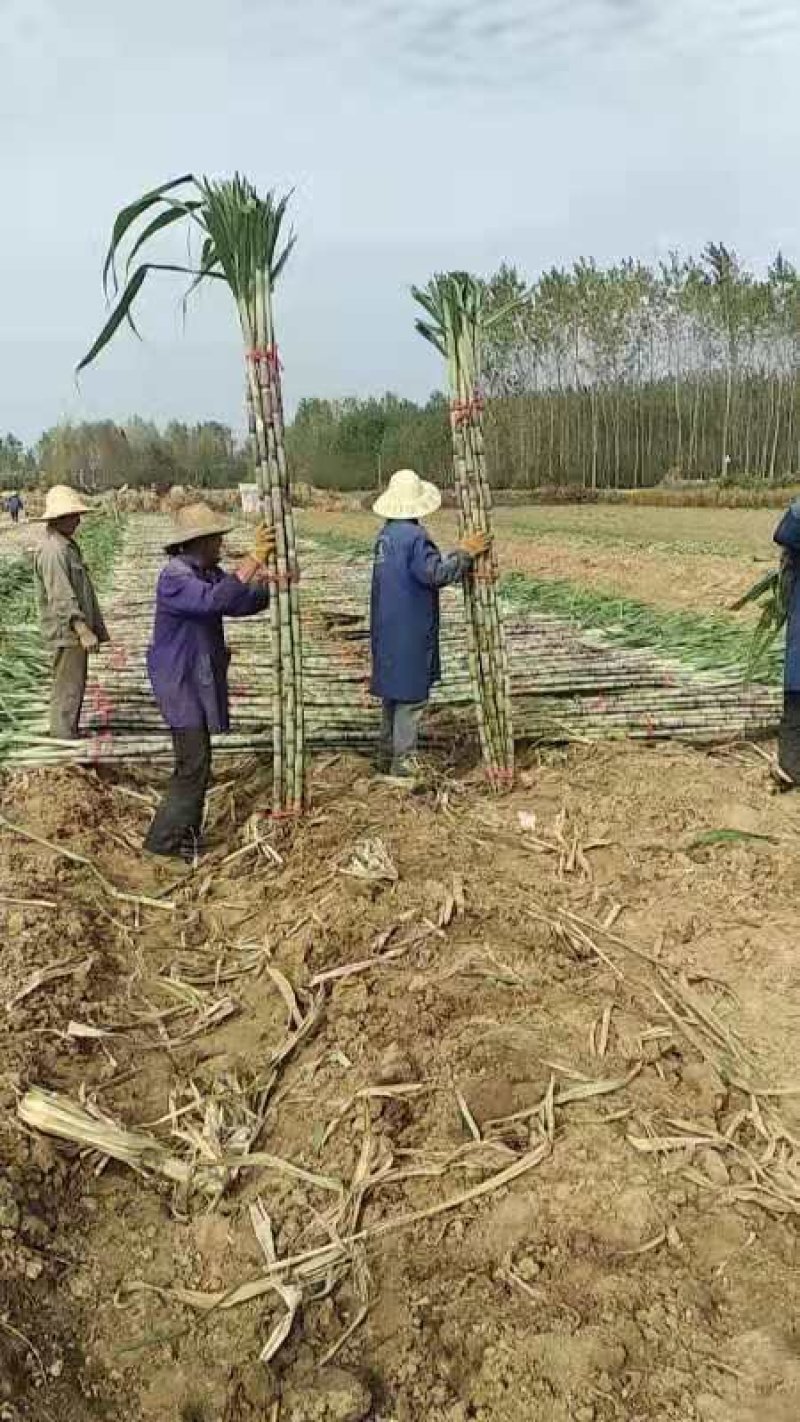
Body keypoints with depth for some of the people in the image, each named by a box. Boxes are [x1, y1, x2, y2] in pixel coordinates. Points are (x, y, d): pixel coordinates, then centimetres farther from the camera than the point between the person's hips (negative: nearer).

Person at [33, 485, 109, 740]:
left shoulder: (67, 545, 15)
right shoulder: (52, 550, -19)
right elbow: (62, 598, -24)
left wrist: (94, 627, 23)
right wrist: (84, 631, -26)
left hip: (76, 628, 11)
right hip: (65, 631, -11)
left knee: (74, 683, 18)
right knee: (68, 684, -3)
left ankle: (69, 728, 29)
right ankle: (64, 732, 5)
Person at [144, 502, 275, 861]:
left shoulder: (210, 573, 8)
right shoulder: (174, 577, -20)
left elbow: (243, 604, 10)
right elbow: (214, 600, -37)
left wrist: (271, 580, -7)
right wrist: (254, 558, -36)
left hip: (201, 681, 10)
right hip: (180, 683, -10)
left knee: (195, 764, 16)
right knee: (194, 766, -9)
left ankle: (184, 836, 27)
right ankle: (163, 839, 3)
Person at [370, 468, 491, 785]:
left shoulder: (386, 534, 9)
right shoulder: (414, 536, -18)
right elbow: (435, 573, -23)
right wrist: (464, 553, -14)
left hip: (387, 629, 9)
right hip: (410, 631, -9)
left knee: (394, 691, 19)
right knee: (411, 697, -2)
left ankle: (388, 756, 28)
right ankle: (402, 765, 2)